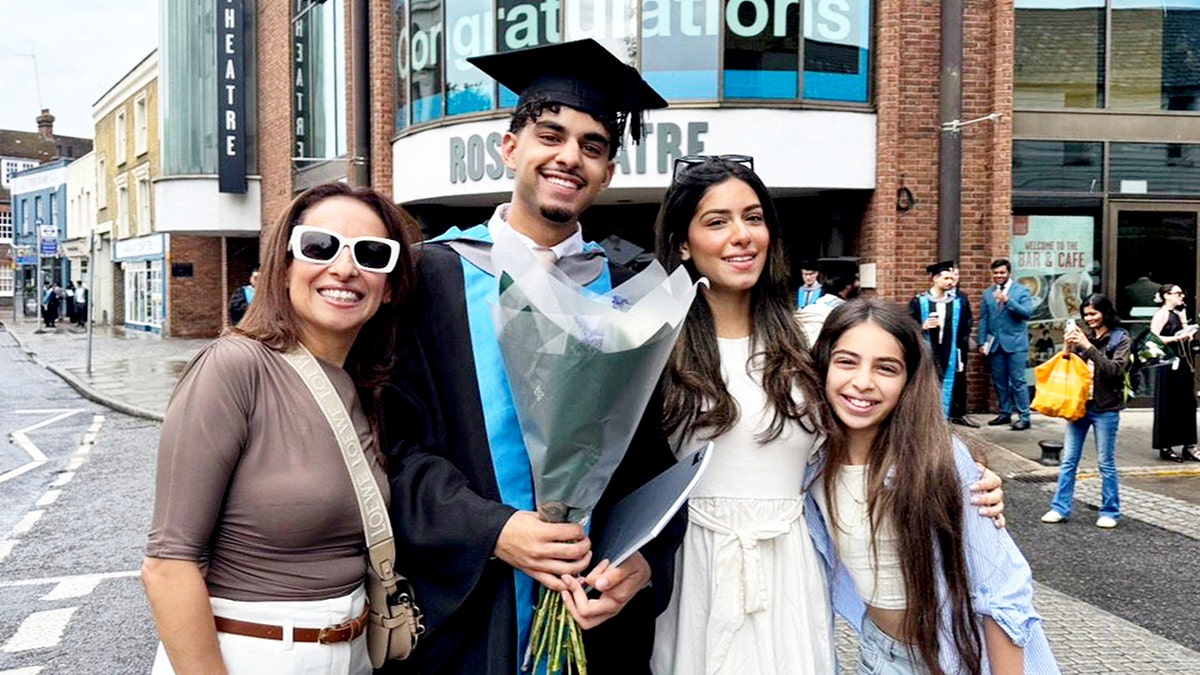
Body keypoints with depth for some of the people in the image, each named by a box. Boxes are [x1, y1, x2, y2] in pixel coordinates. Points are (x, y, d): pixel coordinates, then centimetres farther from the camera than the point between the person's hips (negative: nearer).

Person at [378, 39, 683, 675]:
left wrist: (645, 560, -12)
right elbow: (399, 439, -8)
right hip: (462, 605, -2)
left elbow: (656, 454, 2)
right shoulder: (433, 274, -5)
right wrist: (493, 532, -19)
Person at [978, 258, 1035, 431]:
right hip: (995, 344, 4)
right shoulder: (987, 293, 11)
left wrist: (1008, 301, -23)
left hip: (1015, 343, -4)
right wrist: (982, 342, 4)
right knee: (999, 381, 9)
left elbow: (1027, 313, -13)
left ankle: (1024, 417, 0)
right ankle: (1005, 413, 20)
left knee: (1017, 381, -5)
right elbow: (983, 319, 10)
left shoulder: (1022, 290, 0)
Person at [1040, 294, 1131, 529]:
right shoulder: (1083, 335, 6)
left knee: (1106, 462, 5)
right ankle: (1060, 508, 12)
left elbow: (1114, 370, -16)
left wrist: (1088, 346, -20)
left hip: (1105, 408, -4)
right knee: (1068, 460, 6)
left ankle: (1110, 512, 16)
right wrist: (1068, 347, -12)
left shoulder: (1120, 338, -3)